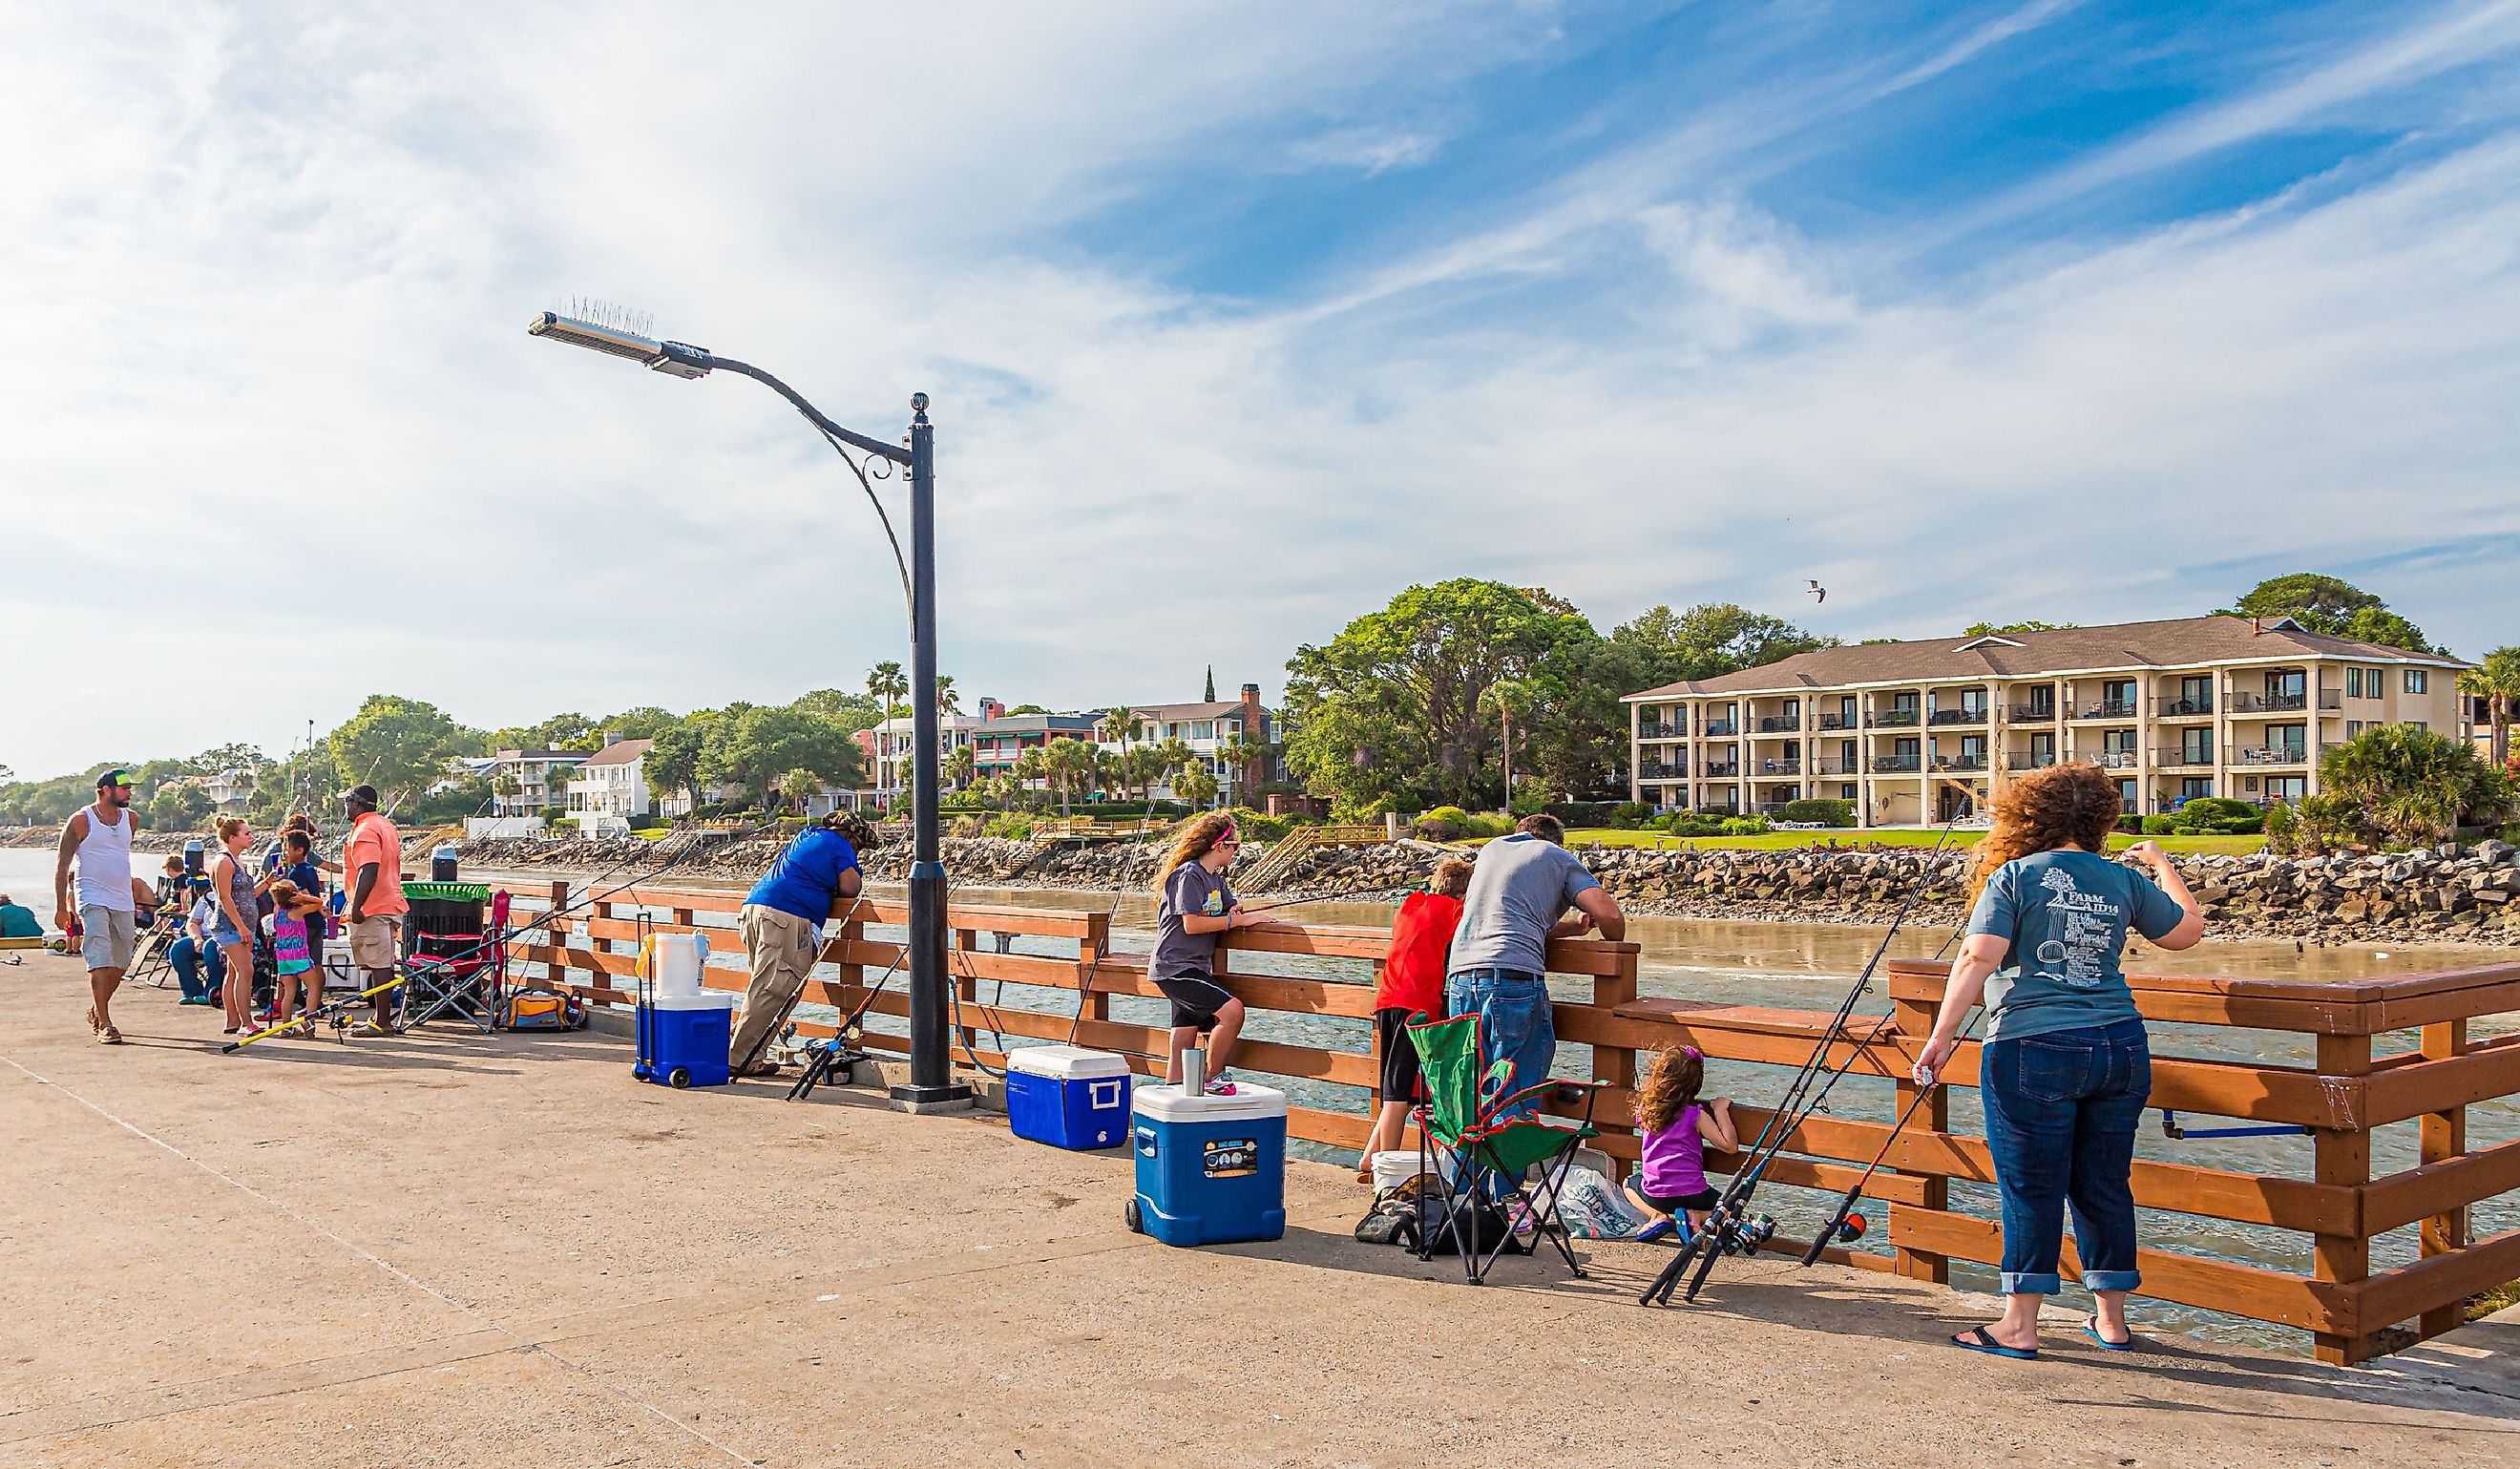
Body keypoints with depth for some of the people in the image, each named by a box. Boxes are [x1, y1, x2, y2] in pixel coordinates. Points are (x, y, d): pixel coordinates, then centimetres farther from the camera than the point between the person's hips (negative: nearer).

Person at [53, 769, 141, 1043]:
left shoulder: (131, 819, 11)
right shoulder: (80, 821, -6)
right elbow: (62, 865, -4)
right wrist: (61, 907, -9)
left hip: (124, 902, 6)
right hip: (93, 900, -6)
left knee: (121, 963, 12)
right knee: (100, 962, -13)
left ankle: (96, 1010, 33)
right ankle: (104, 1024, -13)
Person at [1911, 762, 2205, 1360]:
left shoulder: (2014, 876, -3)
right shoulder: (2125, 880, 8)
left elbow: (1978, 958, -13)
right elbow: (2188, 930, 24)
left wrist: (1941, 1036, -13)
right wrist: (2162, 864, 38)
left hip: (2032, 1049, -4)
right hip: (2120, 1050, 4)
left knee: (2030, 1190, 2)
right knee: (2105, 1186, 15)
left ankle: (2019, 1327, 8)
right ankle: (2110, 1319, 26)